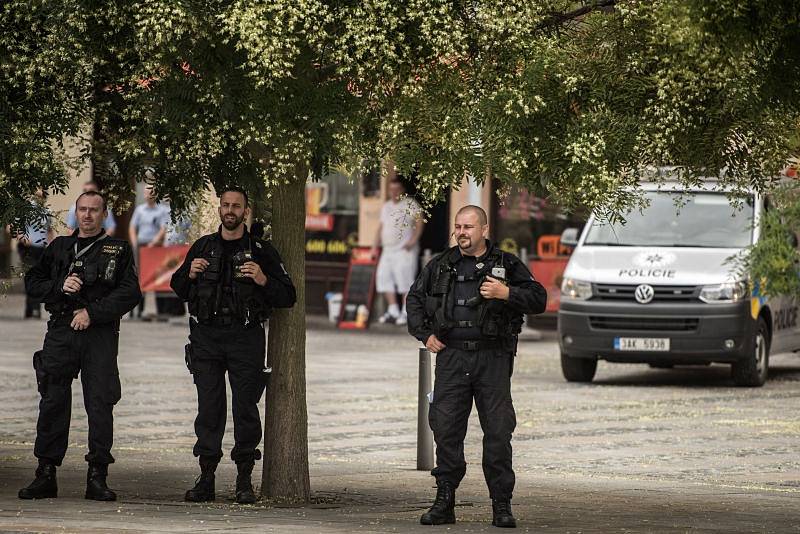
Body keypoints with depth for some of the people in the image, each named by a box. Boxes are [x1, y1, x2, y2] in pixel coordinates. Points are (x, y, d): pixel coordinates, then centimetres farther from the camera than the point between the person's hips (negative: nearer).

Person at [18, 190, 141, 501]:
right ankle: (46, 474, 1)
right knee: (53, 402, -2)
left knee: (100, 403, -5)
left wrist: (92, 313, -11)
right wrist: (59, 286, -4)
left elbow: (129, 293, -1)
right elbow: (32, 282, 16)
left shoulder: (118, 251, 9)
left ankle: (97, 477, -1)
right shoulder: (59, 247, 18)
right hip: (61, 331, 2)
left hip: (100, 333, -2)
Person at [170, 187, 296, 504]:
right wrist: (190, 275, -1)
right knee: (208, 408, 1)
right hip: (206, 336, 2)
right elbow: (178, 289, 20)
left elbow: (288, 297, 4)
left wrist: (263, 281, -14)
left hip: (245, 337, -2)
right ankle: (206, 479, 3)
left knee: (246, 408, -2)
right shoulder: (202, 248, 12)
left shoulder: (260, 251, 4)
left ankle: (244, 481, 3)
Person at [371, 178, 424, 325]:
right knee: (384, 277, 0)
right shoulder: (386, 207, 21)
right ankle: (393, 310, 5)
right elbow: (381, 227, 23)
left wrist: (413, 240, -19)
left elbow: (419, 222, -10)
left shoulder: (410, 204, -1)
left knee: (404, 279, -13)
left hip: (405, 250, -7)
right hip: (388, 250, 7)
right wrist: (376, 246, 17)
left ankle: (406, 312, -10)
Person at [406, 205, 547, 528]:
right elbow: (415, 298, 26)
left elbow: (539, 299, 1)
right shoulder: (441, 266, 13)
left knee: (498, 432, -3)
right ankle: (444, 503, 6)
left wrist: (506, 293, -14)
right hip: (451, 356, 2)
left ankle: (501, 505, 3)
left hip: (493, 359, -2)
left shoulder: (507, 265, 6)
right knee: (446, 429, -1)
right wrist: (425, 334, 13)